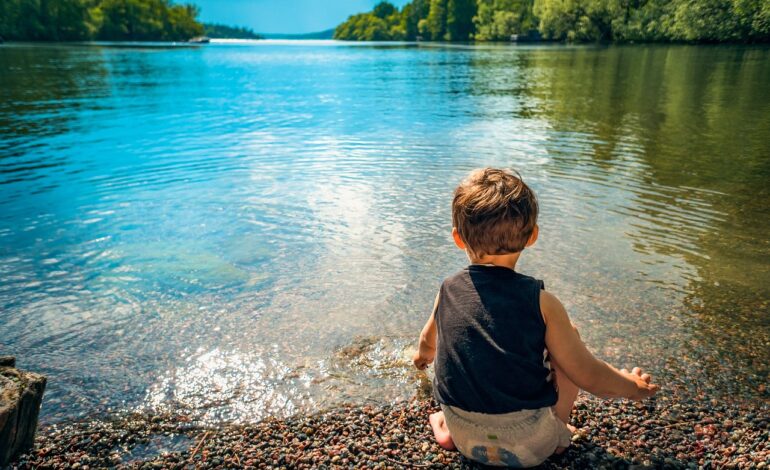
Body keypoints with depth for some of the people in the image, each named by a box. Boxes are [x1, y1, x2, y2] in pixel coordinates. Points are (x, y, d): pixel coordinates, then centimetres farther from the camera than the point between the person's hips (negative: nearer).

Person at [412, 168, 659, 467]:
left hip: (465, 440, 3)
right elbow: (588, 376, -10)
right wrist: (633, 387, 13)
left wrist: (423, 354, 39)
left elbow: (428, 341, 14)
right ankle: (557, 432, 19)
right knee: (568, 334, 11)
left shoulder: (448, 291, -7)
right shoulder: (541, 302, -17)